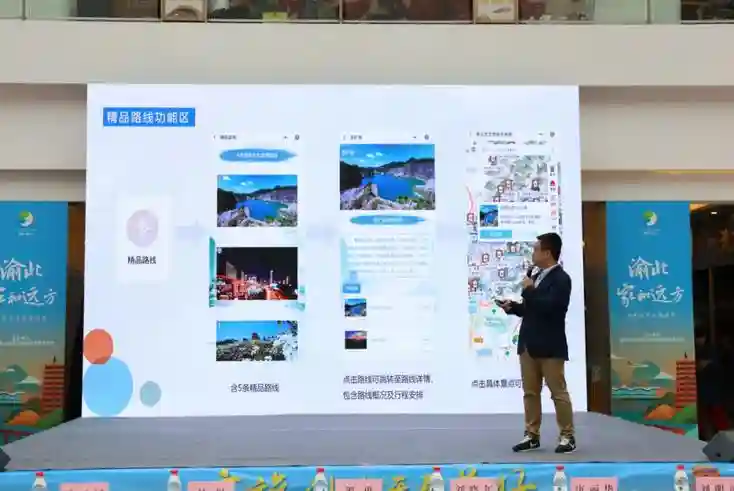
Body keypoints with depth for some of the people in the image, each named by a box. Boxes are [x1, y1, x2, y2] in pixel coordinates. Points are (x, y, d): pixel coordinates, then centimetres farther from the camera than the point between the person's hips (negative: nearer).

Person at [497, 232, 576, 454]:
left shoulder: (561, 279, -12)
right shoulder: (534, 274, 11)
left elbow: (549, 307, -25)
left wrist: (529, 290, -16)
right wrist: (512, 307, 2)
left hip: (550, 345, -8)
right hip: (528, 343, 8)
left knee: (558, 392, 1)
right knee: (530, 392, 10)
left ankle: (567, 436, 11)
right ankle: (532, 435, 17)